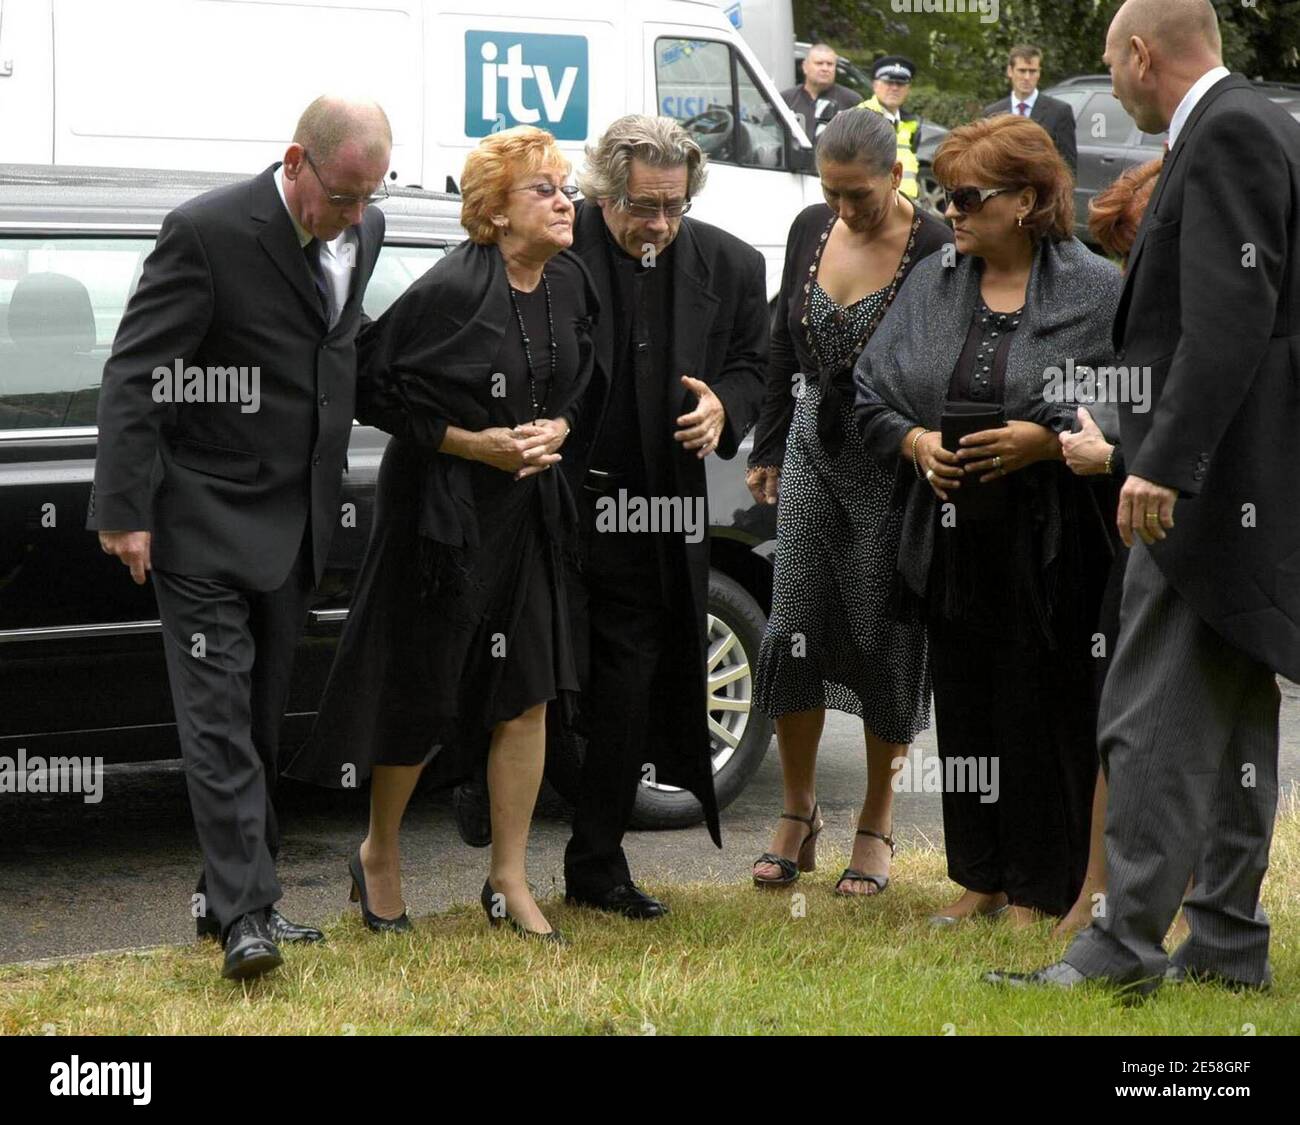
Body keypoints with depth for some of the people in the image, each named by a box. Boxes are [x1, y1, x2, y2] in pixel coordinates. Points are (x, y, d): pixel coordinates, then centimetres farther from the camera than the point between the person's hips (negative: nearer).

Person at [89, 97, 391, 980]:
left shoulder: (364, 230, 4)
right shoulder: (208, 232, -17)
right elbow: (135, 374, -15)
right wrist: (123, 508, -18)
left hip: (296, 521, 7)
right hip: (207, 518, -6)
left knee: (264, 719, 12)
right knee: (219, 717, -7)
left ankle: (233, 890, 22)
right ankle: (244, 913, -8)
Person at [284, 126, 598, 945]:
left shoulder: (570, 286, 2)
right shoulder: (450, 291, -19)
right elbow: (375, 388, -16)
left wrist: (556, 429, -4)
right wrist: (473, 442, -18)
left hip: (529, 509, 6)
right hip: (439, 507, -6)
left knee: (528, 693, 4)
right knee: (421, 693, 4)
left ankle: (510, 882, 14)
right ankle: (379, 856, 26)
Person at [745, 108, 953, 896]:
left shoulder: (936, 249, -15)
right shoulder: (811, 230, 3)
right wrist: (768, 448, 16)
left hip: (893, 462, -5)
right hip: (815, 447, 5)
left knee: (884, 639, 3)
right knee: (793, 632, 4)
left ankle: (877, 828, 17)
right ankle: (799, 816, 18)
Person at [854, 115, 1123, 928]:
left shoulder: (1096, 290, -5)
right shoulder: (930, 286, 10)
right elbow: (871, 394, 12)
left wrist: (1046, 440, -20)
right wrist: (915, 441, -6)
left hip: (1048, 545, -5)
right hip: (953, 540, 5)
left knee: (1044, 708, 1)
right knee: (964, 709, 10)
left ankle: (1040, 890, 13)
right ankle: (979, 879, 23)